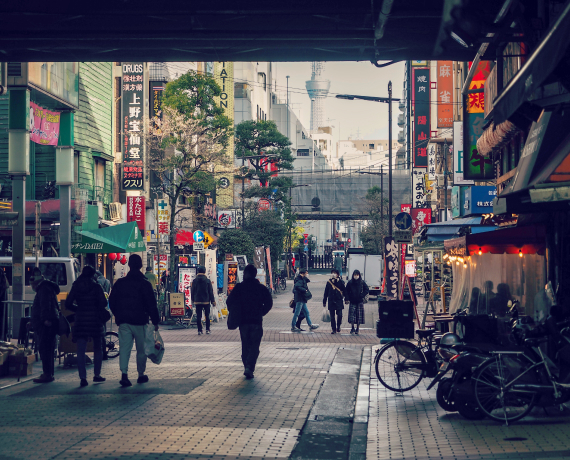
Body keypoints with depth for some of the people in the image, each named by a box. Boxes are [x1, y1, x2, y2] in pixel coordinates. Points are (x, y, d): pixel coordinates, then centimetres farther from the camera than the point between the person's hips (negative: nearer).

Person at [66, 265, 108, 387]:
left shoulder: (75, 287, 3)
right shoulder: (96, 287, -4)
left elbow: (68, 304, 1)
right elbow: (103, 302, -11)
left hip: (80, 320, 1)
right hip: (95, 320, -1)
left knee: (81, 351, 0)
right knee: (98, 348, 15)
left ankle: (82, 377, -9)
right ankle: (97, 375, 19)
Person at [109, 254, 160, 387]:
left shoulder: (120, 283, 5)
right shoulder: (144, 284, -6)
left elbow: (112, 302, 11)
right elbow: (151, 304, -8)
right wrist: (155, 321, -1)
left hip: (123, 321, 3)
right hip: (139, 321, -3)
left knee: (124, 348, -2)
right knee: (141, 349, 10)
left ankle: (124, 374, -18)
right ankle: (141, 375, 19)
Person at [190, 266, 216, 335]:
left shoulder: (194, 281, 0)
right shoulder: (207, 281, -5)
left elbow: (192, 291, 6)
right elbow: (211, 292, -2)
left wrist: (193, 300, 16)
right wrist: (213, 301, 4)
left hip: (197, 301, 1)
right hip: (206, 301, -1)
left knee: (198, 316, 1)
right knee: (207, 316, 10)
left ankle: (199, 330, -2)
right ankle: (207, 329, 10)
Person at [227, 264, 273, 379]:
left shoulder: (239, 287, -2)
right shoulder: (262, 288, 0)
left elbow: (230, 302, -4)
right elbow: (269, 303, -1)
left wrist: (234, 313, 11)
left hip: (243, 321, 1)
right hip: (257, 321, -1)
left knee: (245, 346, 15)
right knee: (254, 346, 2)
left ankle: (247, 367, 16)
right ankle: (249, 368, -15)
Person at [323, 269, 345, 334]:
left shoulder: (340, 282, 0)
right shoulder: (329, 282, 6)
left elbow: (344, 291, 3)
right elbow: (326, 293, 10)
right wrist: (324, 302, 10)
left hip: (339, 301, -2)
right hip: (331, 301, 2)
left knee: (339, 315, -10)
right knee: (332, 316, 3)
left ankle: (338, 326, 14)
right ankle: (334, 329, 12)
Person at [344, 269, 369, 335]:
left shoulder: (362, 282, 0)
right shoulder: (350, 283, 1)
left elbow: (366, 290, 6)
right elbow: (346, 291, 6)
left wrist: (362, 296, -6)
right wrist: (347, 299, -3)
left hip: (360, 301, 0)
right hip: (352, 302, 0)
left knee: (359, 315, 0)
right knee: (352, 314, -6)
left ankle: (358, 329, 9)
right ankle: (352, 328, 6)